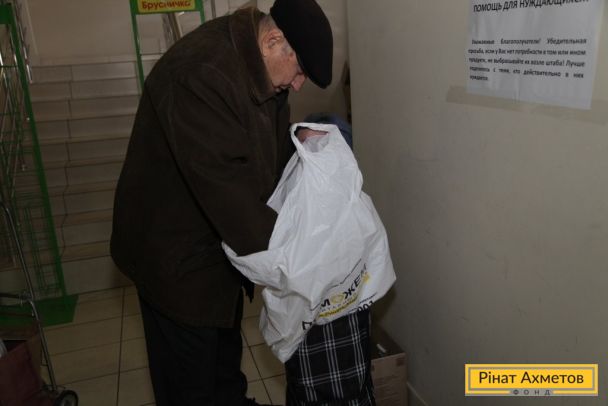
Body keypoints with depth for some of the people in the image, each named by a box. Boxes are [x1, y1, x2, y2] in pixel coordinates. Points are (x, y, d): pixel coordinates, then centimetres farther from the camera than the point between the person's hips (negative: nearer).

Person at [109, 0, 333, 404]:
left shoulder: (262, 71, -1)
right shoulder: (198, 75, -32)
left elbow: (279, 153, 6)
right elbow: (226, 187, -34)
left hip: (222, 238, 9)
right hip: (176, 252, -9)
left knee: (226, 344, 29)